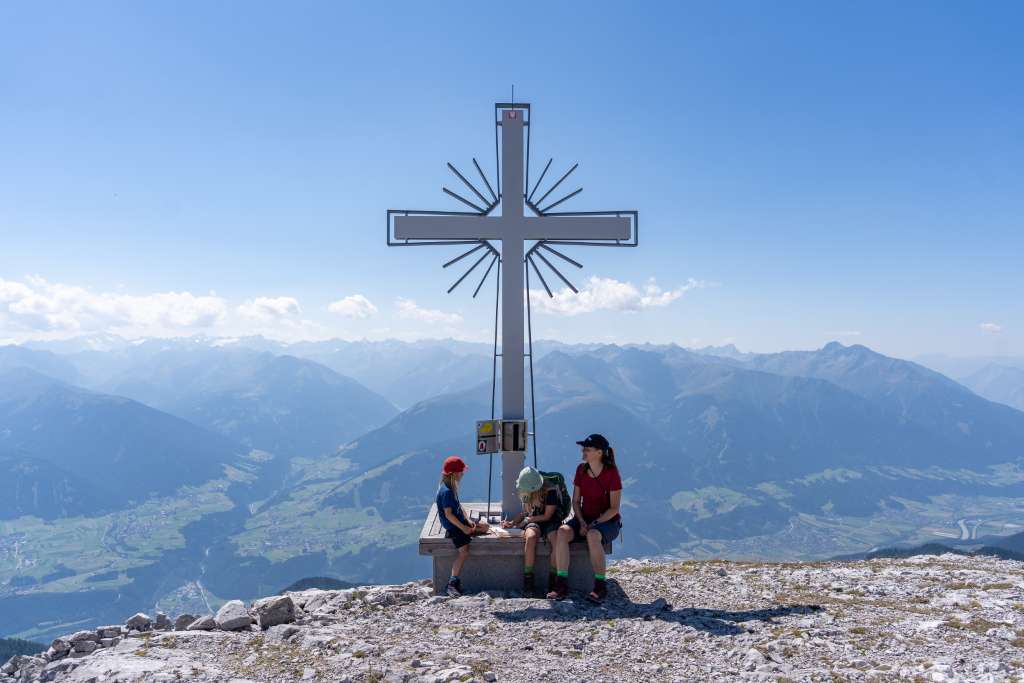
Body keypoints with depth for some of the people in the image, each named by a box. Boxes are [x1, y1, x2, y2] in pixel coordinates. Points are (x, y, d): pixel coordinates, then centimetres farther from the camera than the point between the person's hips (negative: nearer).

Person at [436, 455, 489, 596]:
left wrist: (468, 521, 2)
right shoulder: (446, 491, -22)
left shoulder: (451, 488, 9)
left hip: (460, 522, 11)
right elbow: (448, 514, -23)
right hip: (452, 526, -11)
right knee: (464, 551, -21)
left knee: (484, 526, 16)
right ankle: (452, 583, -15)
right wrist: (463, 528, -20)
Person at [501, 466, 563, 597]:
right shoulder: (526, 494, 10)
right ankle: (528, 578, -31)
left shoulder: (551, 491, -10)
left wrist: (527, 520, -3)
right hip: (533, 522, 3)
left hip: (551, 522, -3)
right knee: (531, 537, -35)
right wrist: (512, 522, 8)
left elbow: (547, 516, -8)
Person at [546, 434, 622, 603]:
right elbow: (576, 501, 5)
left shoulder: (611, 473, -14)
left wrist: (593, 524, -20)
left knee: (592, 536, -39)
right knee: (562, 532, -26)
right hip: (584, 518, 5)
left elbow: (614, 508, -13)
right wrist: (582, 523, -10)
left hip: (608, 521, -5)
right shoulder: (581, 469, 2)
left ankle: (600, 586, -25)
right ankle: (561, 584, -26)